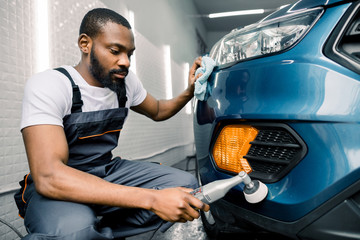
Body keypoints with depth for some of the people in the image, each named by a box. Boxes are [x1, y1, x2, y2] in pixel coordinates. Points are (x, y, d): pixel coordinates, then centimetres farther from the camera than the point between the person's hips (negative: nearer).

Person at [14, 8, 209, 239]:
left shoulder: (127, 80, -1)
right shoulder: (48, 84, -20)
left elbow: (158, 111, 19)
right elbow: (48, 177, -33)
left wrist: (189, 92, -4)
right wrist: (150, 198, -40)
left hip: (108, 173, 6)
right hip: (55, 186, -6)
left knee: (187, 185, -12)